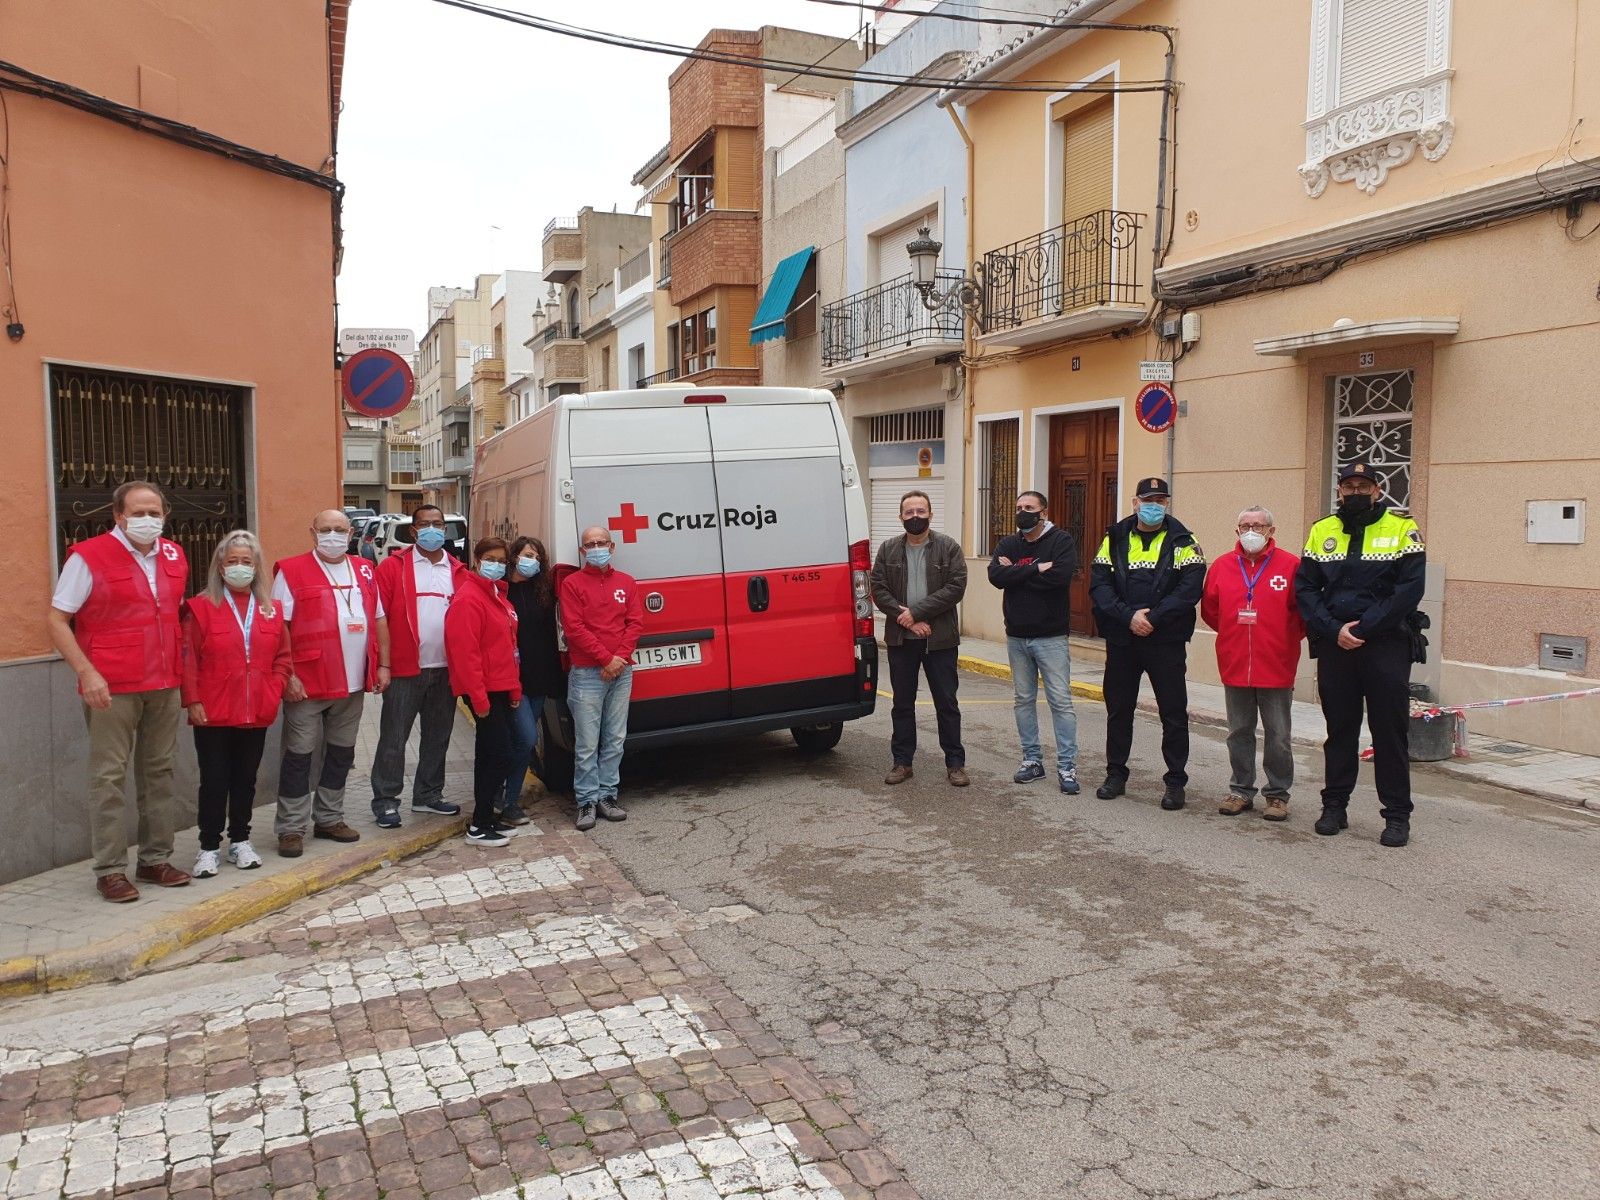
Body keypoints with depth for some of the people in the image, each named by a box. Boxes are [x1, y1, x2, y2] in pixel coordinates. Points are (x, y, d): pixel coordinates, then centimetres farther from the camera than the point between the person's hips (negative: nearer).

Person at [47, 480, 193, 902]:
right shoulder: (88, 556, -7)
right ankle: (110, 870, 8)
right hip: (113, 688, -5)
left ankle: (156, 859, 21)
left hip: (165, 685, 5)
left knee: (159, 772, 11)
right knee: (109, 777, 0)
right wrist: (86, 672, -17)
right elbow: (57, 620, -8)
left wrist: (182, 662, 10)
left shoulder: (174, 556, 9)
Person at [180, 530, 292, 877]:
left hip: (257, 714, 3)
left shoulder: (271, 610, 8)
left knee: (246, 779, 12)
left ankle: (240, 841, 24)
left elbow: (282, 656, 10)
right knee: (214, 781, 3)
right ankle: (209, 848, 12)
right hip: (213, 715, -3)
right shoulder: (202, 607, -3)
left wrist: (273, 692, -1)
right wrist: (192, 701, -10)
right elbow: (188, 658, -5)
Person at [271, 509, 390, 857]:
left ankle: (329, 818, 26)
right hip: (307, 684, -5)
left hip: (352, 684, 5)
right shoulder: (292, 571, -4)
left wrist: (383, 665, 8)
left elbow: (379, 620, 16)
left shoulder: (364, 571, 12)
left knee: (341, 753, 13)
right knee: (299, 755, 0)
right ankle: (291, 828, 9)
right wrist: (287, 675, -16)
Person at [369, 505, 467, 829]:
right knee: (394, 738, 2)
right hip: (404, 669, -4)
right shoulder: (393, 567, -3)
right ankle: (385, 802, 13)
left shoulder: (458, 571, 8)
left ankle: (428, 795, 28)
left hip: (446, 669, 4)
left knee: (438, 737, 14)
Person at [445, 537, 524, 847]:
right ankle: (479, 827, -1)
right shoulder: (468, 599, -15)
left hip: (501, 688, 9)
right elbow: (465, 651, -21)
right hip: (484, 690, -9)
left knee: (490, 754, 14)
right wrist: (478, 696, -22)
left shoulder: (498, 596, 15)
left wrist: (514, 687, 17)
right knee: (500, 754, -9)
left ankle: (486, 818, 22)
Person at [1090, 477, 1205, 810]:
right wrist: (1128, 616, -17)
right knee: (1118, 710, 12)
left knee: (1174, 714, 4)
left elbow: (1189, 590, -13)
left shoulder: (1183, 542, -1)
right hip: (1121, 642, 3)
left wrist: (1152, 618, -20)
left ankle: (1175, 781, 15)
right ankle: (1116, 774, 26)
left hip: (1167, 643, -2)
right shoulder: (1114, 539, 5)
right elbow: (1099, 586, -5)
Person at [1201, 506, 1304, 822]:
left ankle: (1278, 794, 18)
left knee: (1278, 736, 6)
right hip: (1234, 666, 3)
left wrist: (1285, 639, 5)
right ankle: (1241, 791, 23)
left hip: (1276, 668, -3)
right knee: (1239, 733, 12)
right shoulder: (1222, 566, 4)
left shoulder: (1290, 565, -6)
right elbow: (1209, 609, 14)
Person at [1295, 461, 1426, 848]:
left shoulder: (1402, 529, -1)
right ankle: (1335, 805, 21)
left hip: (1386, 645, -3)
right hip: (1334, 645, 3)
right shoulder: (1320, 532, 8)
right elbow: (1305, 588, 3)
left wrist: (1363, 628, -15)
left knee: (1390, 729, 2)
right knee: (1339, 727, 11)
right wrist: (1334, 630, -11)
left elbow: (1409, 590, -10)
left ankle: (1397, 814, 11)